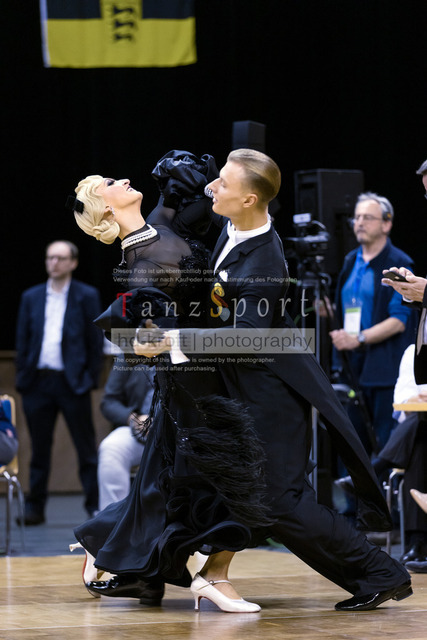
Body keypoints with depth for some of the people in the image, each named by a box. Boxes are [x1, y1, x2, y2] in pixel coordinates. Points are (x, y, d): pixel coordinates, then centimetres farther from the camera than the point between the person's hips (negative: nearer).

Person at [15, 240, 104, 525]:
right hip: (38, 381, 3)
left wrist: (90, 378, -6)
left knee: (87, 449, -1)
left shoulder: (87, 296, 3)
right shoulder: (31, 297, 12)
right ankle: (35, 508, 12)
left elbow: (96, 342, 1)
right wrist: (23, 377, 3)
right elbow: (22, 341, 12)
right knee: (39, 449, 7)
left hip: (72, 382, -3)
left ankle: (96, 505, 2)